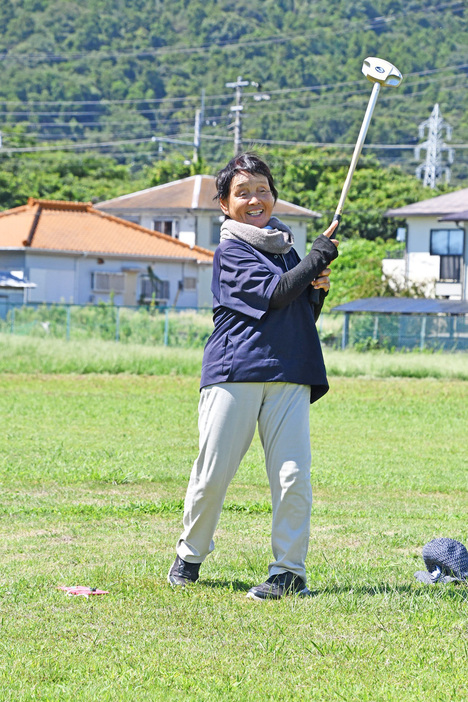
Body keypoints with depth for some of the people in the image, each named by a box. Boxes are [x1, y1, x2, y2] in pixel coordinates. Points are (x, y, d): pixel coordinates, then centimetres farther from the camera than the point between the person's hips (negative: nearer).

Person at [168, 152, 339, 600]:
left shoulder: (286, 248, 20)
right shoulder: (231, 252, 0)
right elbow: (274, 293, -14)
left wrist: (318, 290, 6)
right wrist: (318, 259, -7)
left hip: (289, 376, 4)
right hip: (234, 373, -4)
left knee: (293, 475, -8)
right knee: (212, 473, -2)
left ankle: (289, 571, -2)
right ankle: (190, 554, 20)